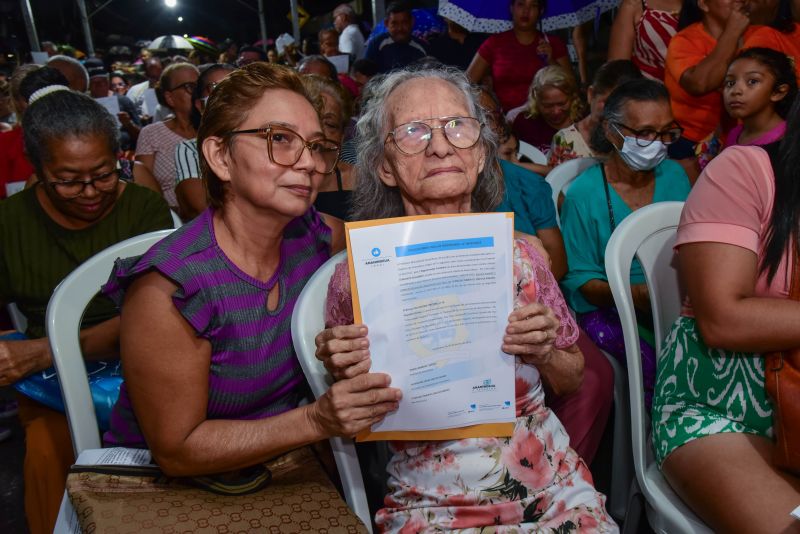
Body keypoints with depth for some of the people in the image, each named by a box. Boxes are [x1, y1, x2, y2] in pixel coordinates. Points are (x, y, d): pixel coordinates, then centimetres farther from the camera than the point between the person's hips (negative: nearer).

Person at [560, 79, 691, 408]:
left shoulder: (674, 175, 7)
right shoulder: (583, 194, -8)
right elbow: (579, 279, -7)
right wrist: (636, 294, -25)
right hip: (607, 309, -4)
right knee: (658, 366, -30)